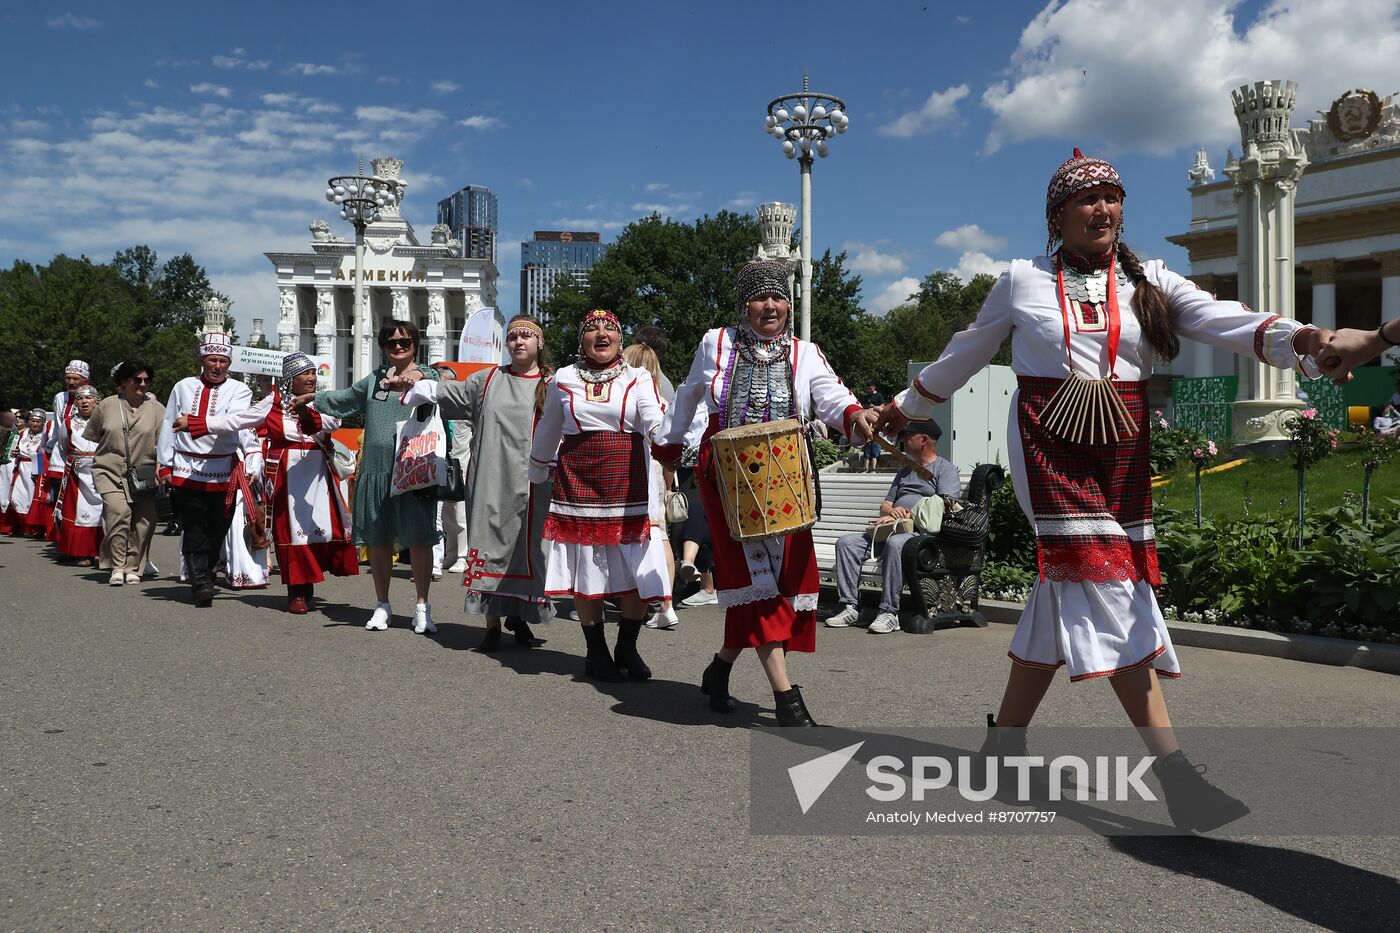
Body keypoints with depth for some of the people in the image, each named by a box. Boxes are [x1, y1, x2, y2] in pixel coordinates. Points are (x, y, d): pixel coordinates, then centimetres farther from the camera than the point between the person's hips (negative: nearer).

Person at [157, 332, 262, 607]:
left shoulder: (239, 390, 3)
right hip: (187, 470, 1)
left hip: (224, 473, -1)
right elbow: (169, 426, 14)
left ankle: (203, 577, 23)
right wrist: (164, 464, 9)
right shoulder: (184, 387, 12)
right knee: (194, 530, -6)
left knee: (216, 530, 6)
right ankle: (201, 584, -8)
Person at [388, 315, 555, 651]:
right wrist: (416, 386, 9)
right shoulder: (487, 380, 12)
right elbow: (446, 394, 22)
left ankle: (518, 616, 21)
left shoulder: (552, 384, 5)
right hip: (491, 482, 1)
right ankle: (492, 624, 7)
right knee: (491, 546, 1)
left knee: (529, 548, 3)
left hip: (533, 486, -1)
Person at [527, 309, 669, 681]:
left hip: (627, 481, -1)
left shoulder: (638, 378, 4)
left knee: (638, 571, -3)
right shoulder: (563, 379, 8)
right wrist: (537, 475, 29)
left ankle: (627, 648, 19)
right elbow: (547, 432, 21)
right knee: (586, 570, 5)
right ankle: (596, 652, 20)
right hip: (578, 481, 1)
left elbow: (654, 420, -14)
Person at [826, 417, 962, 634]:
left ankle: (889, 612, -36)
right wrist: (891, 511, -2)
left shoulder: (945, 468, 5)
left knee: (895, 543, -40)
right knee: (846, 542, -13)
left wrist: (908, 516, -18)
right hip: (891, 531, 8)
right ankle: (850, 607, -19)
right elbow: (885, 505, 25)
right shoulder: (905, 471, 30)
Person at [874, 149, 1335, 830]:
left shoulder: (1148, 282, 10)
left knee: (1066, 593, 5)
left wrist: (1298, 338, -24)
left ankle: (1004, 743, 21)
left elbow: (1223, 321, -5)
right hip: (1049, 444, -3)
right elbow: (967, 351, 18)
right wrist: (904, 407, 24)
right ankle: (1175, 774, -15)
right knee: (1106, 584, -14)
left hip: (1122, 452, 4)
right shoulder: (1022, 281, 6)